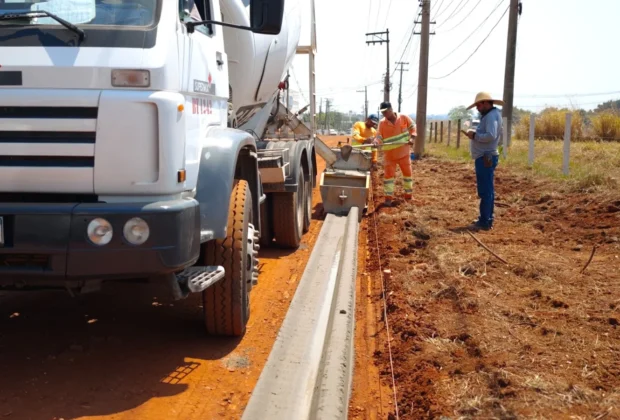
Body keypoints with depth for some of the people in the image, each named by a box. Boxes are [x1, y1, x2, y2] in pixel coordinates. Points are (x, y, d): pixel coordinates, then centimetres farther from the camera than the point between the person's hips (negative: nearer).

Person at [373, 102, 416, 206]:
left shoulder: (404, 118, -8)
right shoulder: (382, 123, -8)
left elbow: (412, 127, 5)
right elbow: (379, 136, -9)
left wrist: (412, 138, -9)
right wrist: (376, 141, -31)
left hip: (403, 153, 1)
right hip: (389, 155, -1)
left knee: (407, 173, 12)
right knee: (388, 174, -3)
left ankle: (408, 195, 29)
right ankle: (388, 197, 4)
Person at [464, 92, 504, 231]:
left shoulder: (492, 115, -14)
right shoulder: (489, 115, 18)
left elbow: (491, 136, -27)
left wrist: (474, 135, -16)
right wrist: (475, 134, 7)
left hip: (485, 158, -11)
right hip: (485, 157, 11)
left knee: (485, 191, -7)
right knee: (487, 191, 14)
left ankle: (484, 222, -4)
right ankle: (486, 220, 21)